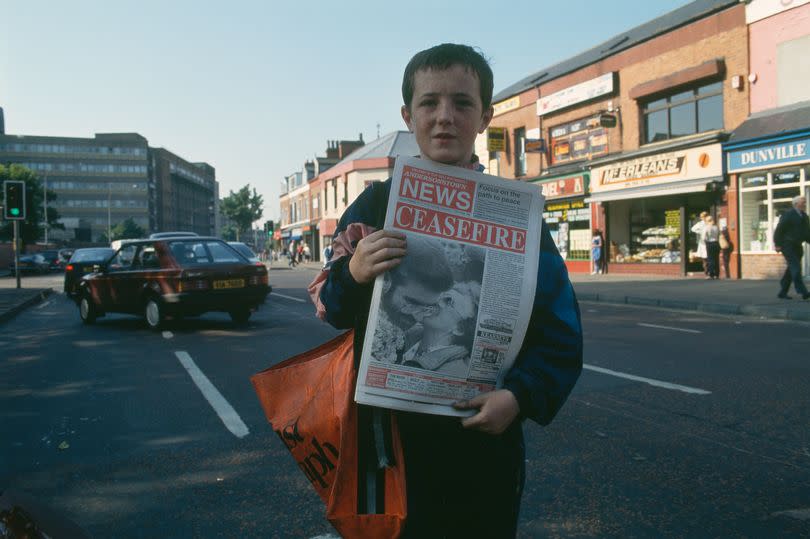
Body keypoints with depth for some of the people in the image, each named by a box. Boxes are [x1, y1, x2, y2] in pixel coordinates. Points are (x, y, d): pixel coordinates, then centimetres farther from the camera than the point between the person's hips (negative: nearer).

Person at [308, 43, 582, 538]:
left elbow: (561, 334, -2)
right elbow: (331, 314, 3)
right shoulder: (374, 205, 0)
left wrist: (522, 397, -18)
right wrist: (353, 276, -18)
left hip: (486, 446, 0)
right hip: (391, 439, 1)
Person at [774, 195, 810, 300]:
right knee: (796, 267, -15)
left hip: (797, 246, 8)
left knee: (792, 269, 9)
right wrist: (778, 244, -15)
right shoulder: (788, 215, -9)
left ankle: (783, 292, 16)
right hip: (787, 245, -8)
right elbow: (779, 230, -11)